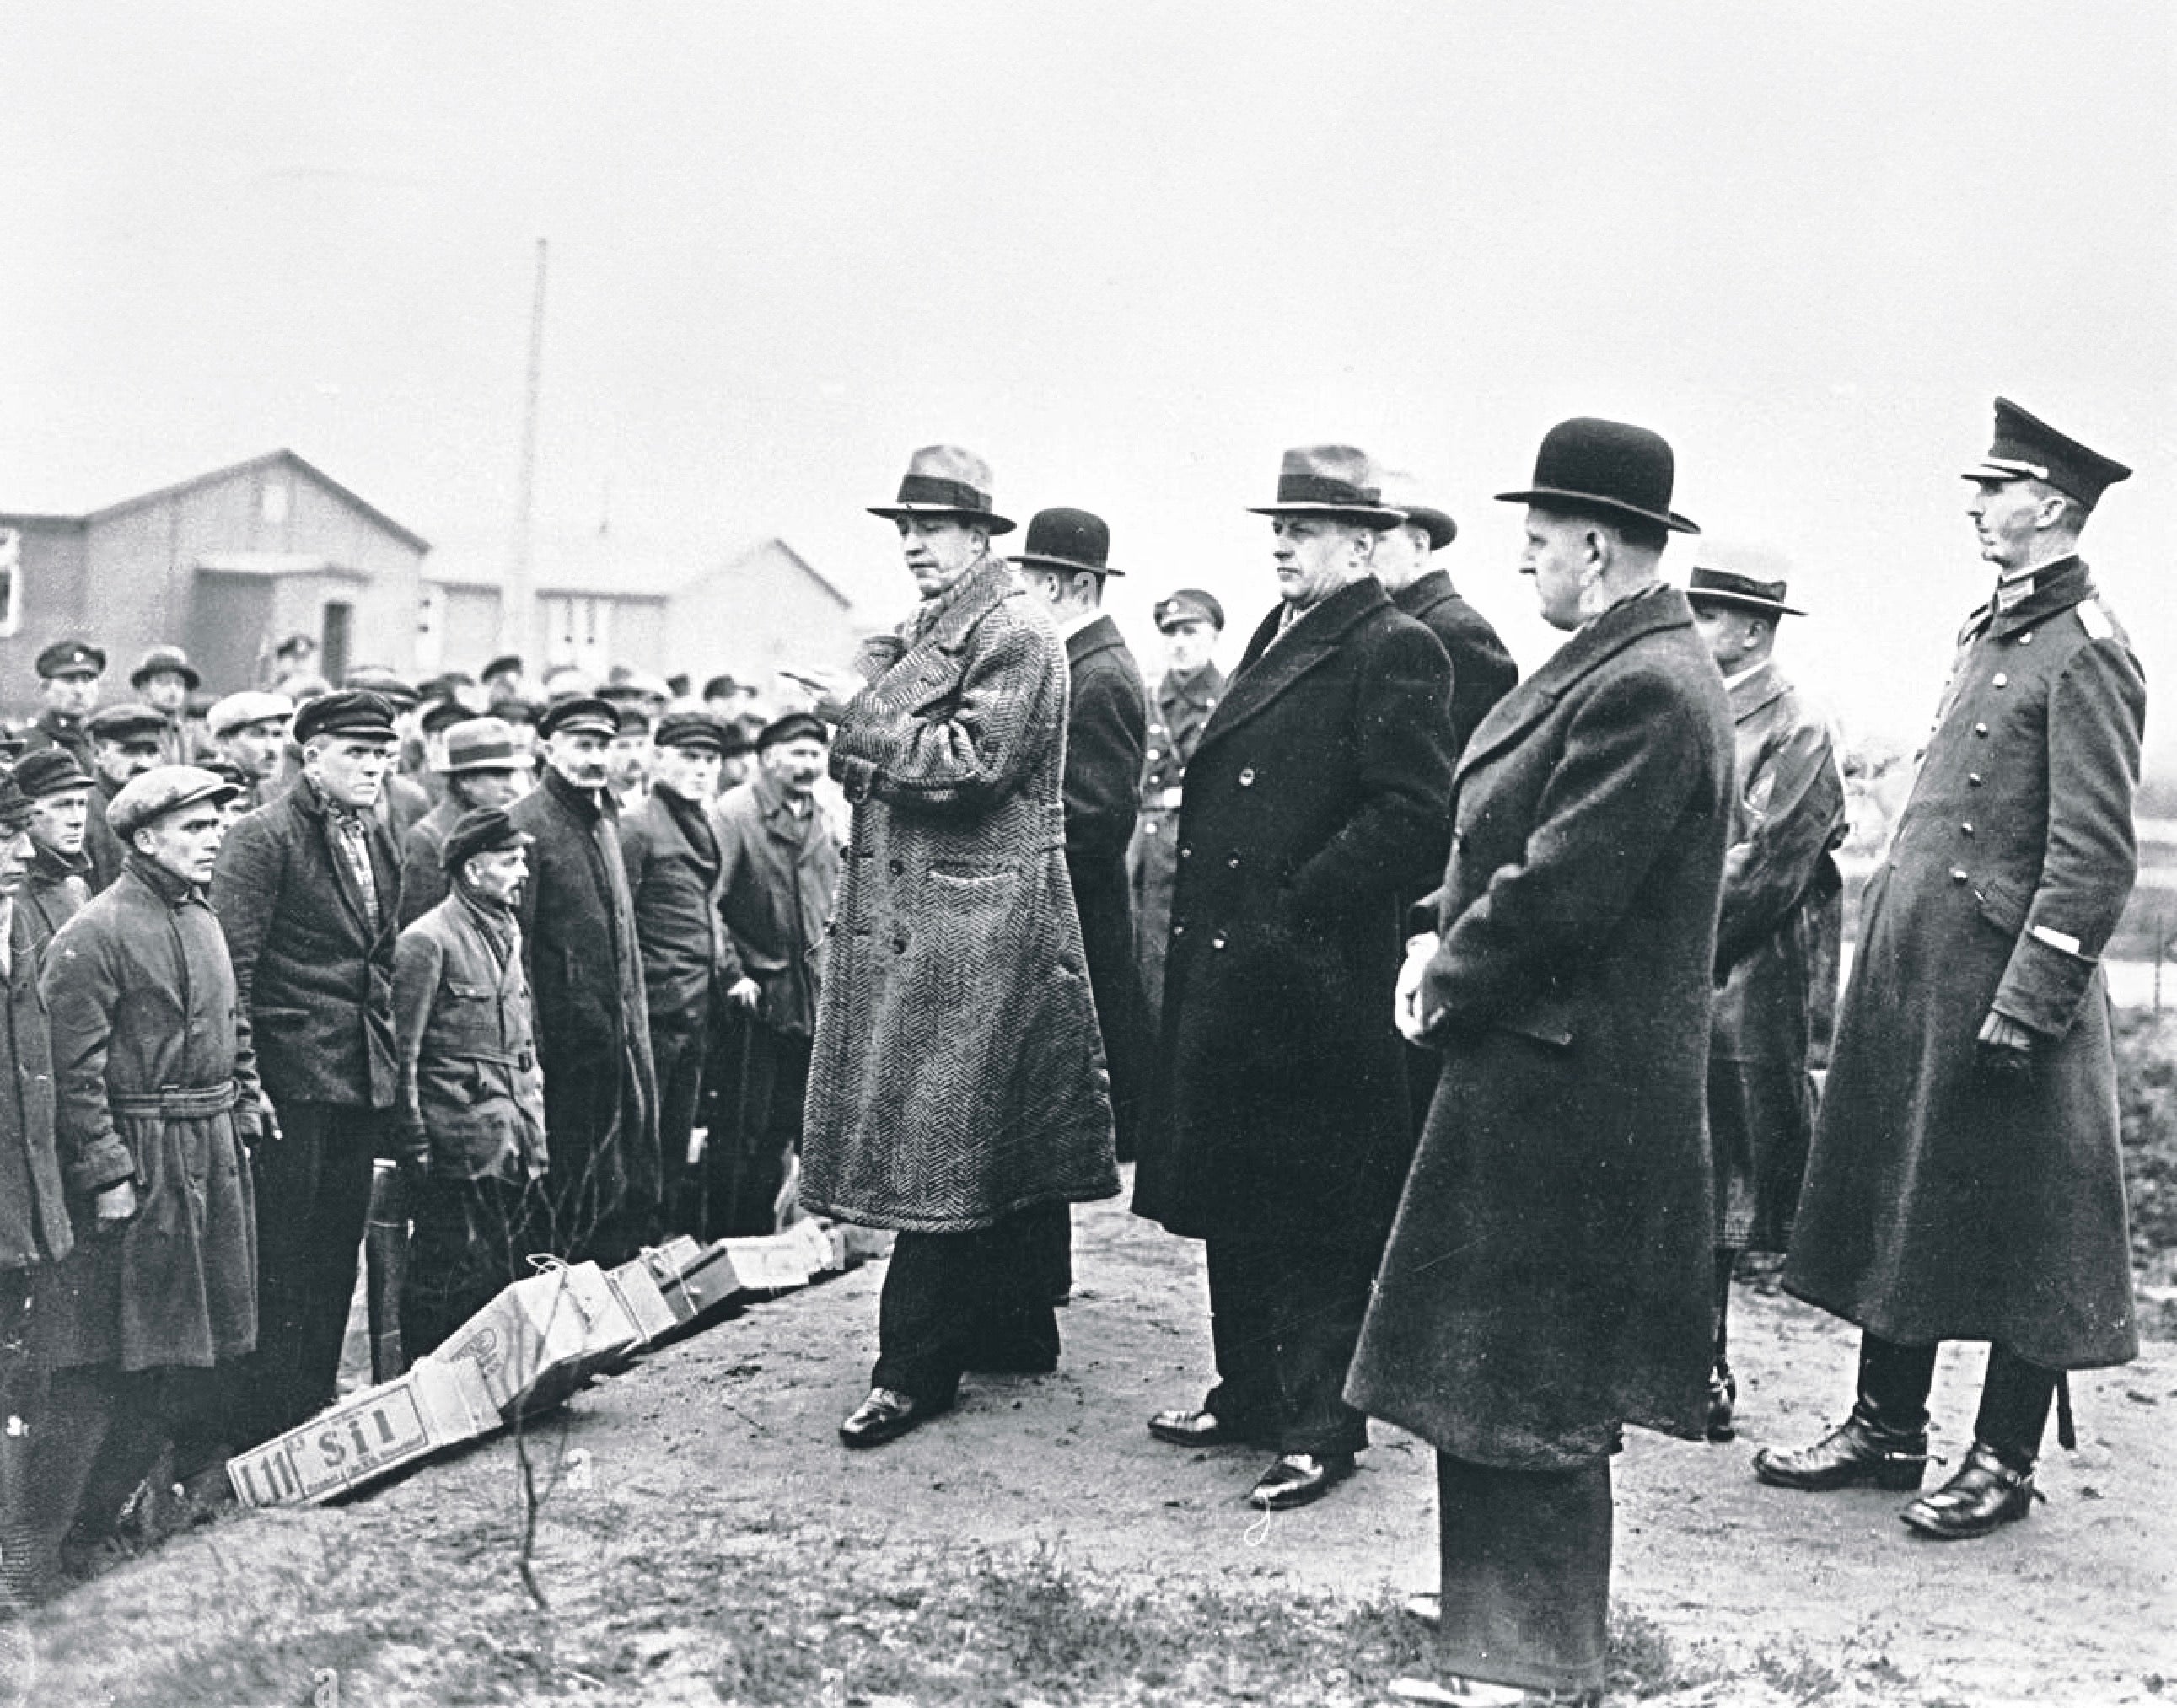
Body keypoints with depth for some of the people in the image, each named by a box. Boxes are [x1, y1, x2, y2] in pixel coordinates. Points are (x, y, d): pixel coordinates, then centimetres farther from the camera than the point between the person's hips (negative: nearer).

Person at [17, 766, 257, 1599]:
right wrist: (108, 1176, -18)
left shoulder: (204, 923, 13)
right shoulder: (93, 935, -14)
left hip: (216, 1155, 8)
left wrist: (243, 1112, 12)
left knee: (210, 1335, 16)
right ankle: (47, 1538, 1)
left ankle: (205, 1473, 31)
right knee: (108, 1356, -5)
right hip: (140, 1161, -8)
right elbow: (76, 1071, -16)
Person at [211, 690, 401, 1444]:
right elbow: (232, 965, -13)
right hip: (292, 1076, -7)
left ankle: (316, 1405, 22)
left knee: (338, 1248, 12)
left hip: (362, 1074, 8)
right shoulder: (262, 836, -9)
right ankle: (265, 1427, 4)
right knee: (283, 1256, -3)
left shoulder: (375, 836, 15)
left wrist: (389, 1055, 16)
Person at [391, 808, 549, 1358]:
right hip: (460, 1142, -8)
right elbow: (404, 1053, -12)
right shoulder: (427, 940, -11)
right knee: (454, 1277, -3)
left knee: (515, 1269, 10)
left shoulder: (506, 930, 15)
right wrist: (413, 1143, -14)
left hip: (516, 1141, 8)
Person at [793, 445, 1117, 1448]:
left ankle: (916, 1367, -6)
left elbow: (973, 763, -21)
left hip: (974, 925, -9)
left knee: (939, 1140, -9)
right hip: (911, 918, 9)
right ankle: (1015, 1330, 25)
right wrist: (851, 715, 2)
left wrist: (862, 715, -15)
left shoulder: (1014, 633, -9)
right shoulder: (921, 634, 19)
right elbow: (870, 771, 22)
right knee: (991, 1142, 15)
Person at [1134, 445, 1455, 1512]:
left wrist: (1297, 904, -16)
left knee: (1317, 1219, 0)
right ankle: (1249, 1393, 29)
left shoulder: (1395, 652, -11)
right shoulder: (1275, 639, 17)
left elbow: (1415, 816, -19)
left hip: (1316, 984, -9)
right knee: (1233, 1203, 16)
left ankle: (1320, 1428, 10)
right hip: (1226, 971, 9)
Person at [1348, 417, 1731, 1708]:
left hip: (1561, 1082, -10)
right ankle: (1511, 1602, 32)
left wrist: (1447, 982, -10)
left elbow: (1557, 892, -24)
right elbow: (1515, 841, 17)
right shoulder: (1626, 663, 12)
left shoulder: (1644, 689, -21)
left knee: (1527, 1384, 0)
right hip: (1556, 1077, 10)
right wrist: (1446, 939, 4)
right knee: (1522, 1362, 19)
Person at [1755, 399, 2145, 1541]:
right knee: (1896, 1202, 14)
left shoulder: (2084, 654, -12)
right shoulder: (1989, 630, 14)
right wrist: (1882, 958, 17)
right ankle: (1887, 1428, 26)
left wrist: (2028, 1005, -20)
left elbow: (2096, 856, -17)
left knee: (2016, 1234, 3)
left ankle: (2004, 1463, 14)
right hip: (1910, 973, 9)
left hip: (1998, 984, -9)